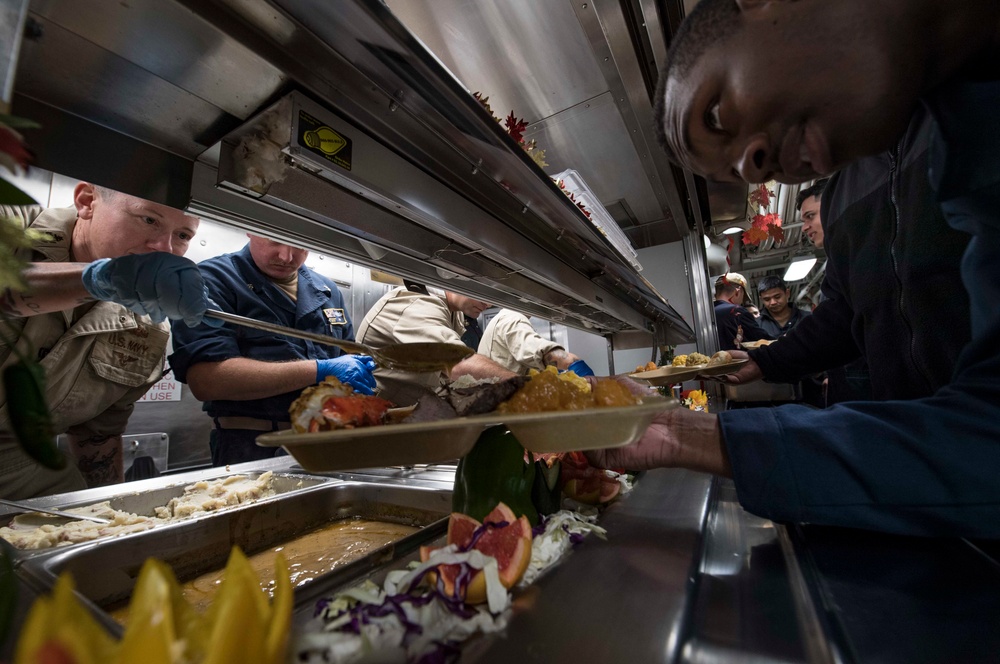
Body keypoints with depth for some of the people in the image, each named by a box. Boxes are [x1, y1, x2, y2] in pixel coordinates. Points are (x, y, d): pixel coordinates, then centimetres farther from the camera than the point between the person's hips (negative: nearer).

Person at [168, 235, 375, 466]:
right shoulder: (214, 279, -3)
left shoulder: (328, 290, 13)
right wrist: (318, 371, -19)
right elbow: (205, 379, -17)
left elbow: (350, 359, 20)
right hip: (251, 448, -4)